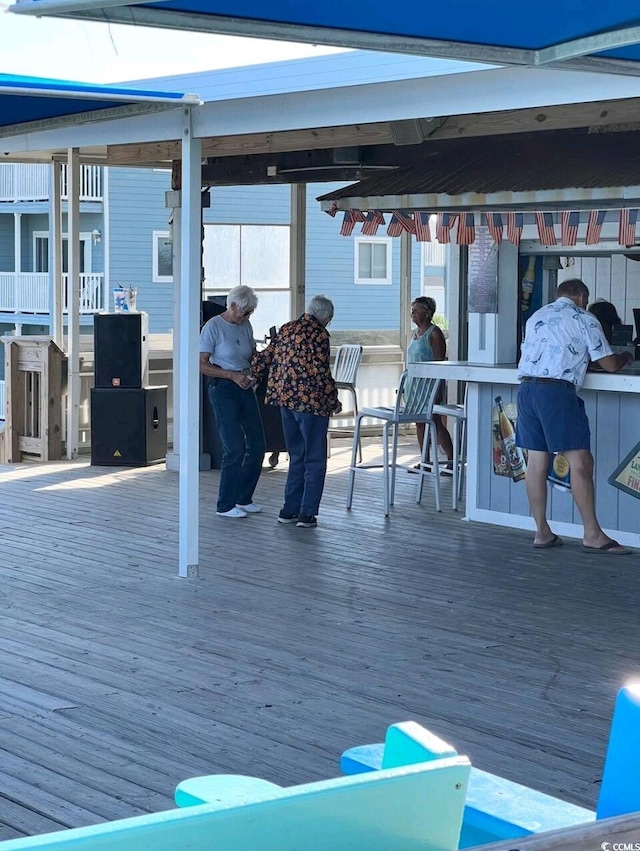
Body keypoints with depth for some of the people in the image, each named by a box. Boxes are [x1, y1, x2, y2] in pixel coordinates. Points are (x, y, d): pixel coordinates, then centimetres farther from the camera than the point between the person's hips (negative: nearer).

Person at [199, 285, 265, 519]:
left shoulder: (245, 326, 9)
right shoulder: (213, 327, -11)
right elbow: (202, 365, -12)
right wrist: (233, 375, -19)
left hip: (244, 388, 7)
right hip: (223, 388, -7)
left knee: (257, 444, 7)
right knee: (235, 448, -8)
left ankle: (244, 498, 22)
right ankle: (225, 505, 3)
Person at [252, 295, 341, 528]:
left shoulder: (287, 329, 10)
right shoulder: (319, 334, -11)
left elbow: (264, 358, 14)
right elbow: (321, 372, -15)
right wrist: (334, 401, -4)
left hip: (285, 399, 7)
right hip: (311, 402, -7)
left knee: (296, 457, 17)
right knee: (315, 461, 2)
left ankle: (289, 510, 17)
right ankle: (307, 513, 1)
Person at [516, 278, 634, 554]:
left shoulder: (535, 318, 21)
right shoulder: (584, 320, 5)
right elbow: (610, 365, 6)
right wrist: (626, 357, 28)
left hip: (526, 388, 7)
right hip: (557, 391, -6)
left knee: (537, 461, 8)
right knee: (580, 461, -4)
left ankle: (542, 532, 11)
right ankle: (592, 534, -3)